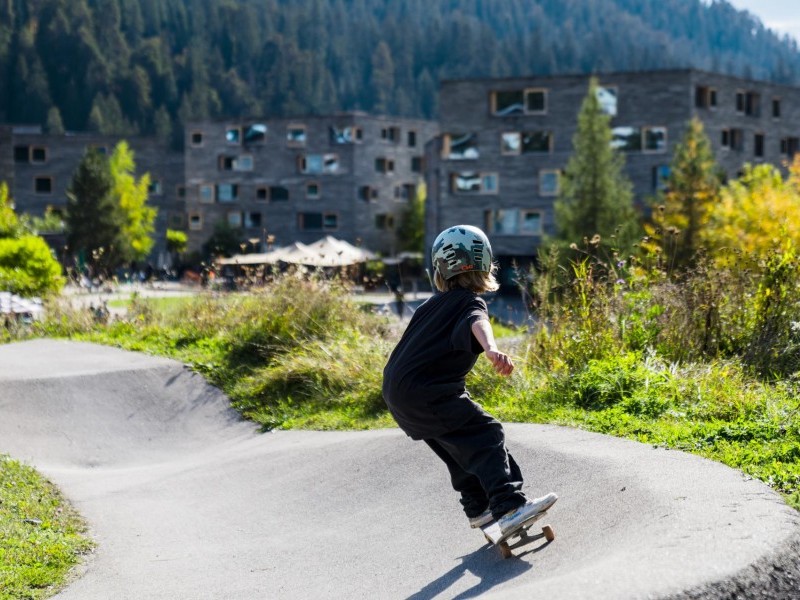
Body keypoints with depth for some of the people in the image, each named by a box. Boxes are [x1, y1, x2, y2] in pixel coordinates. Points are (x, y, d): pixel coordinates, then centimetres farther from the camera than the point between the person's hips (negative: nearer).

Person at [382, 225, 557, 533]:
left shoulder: (432, 304, 19)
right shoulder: (470, 302, -8)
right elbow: (478, 323, -33)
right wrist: (492, 349, -52)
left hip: (397, 389, 9)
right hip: (426, 392, -9)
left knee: (460, 447, 19)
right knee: (485, 436, -13)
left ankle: (479, 507, 24)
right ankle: (509, 506, -24)